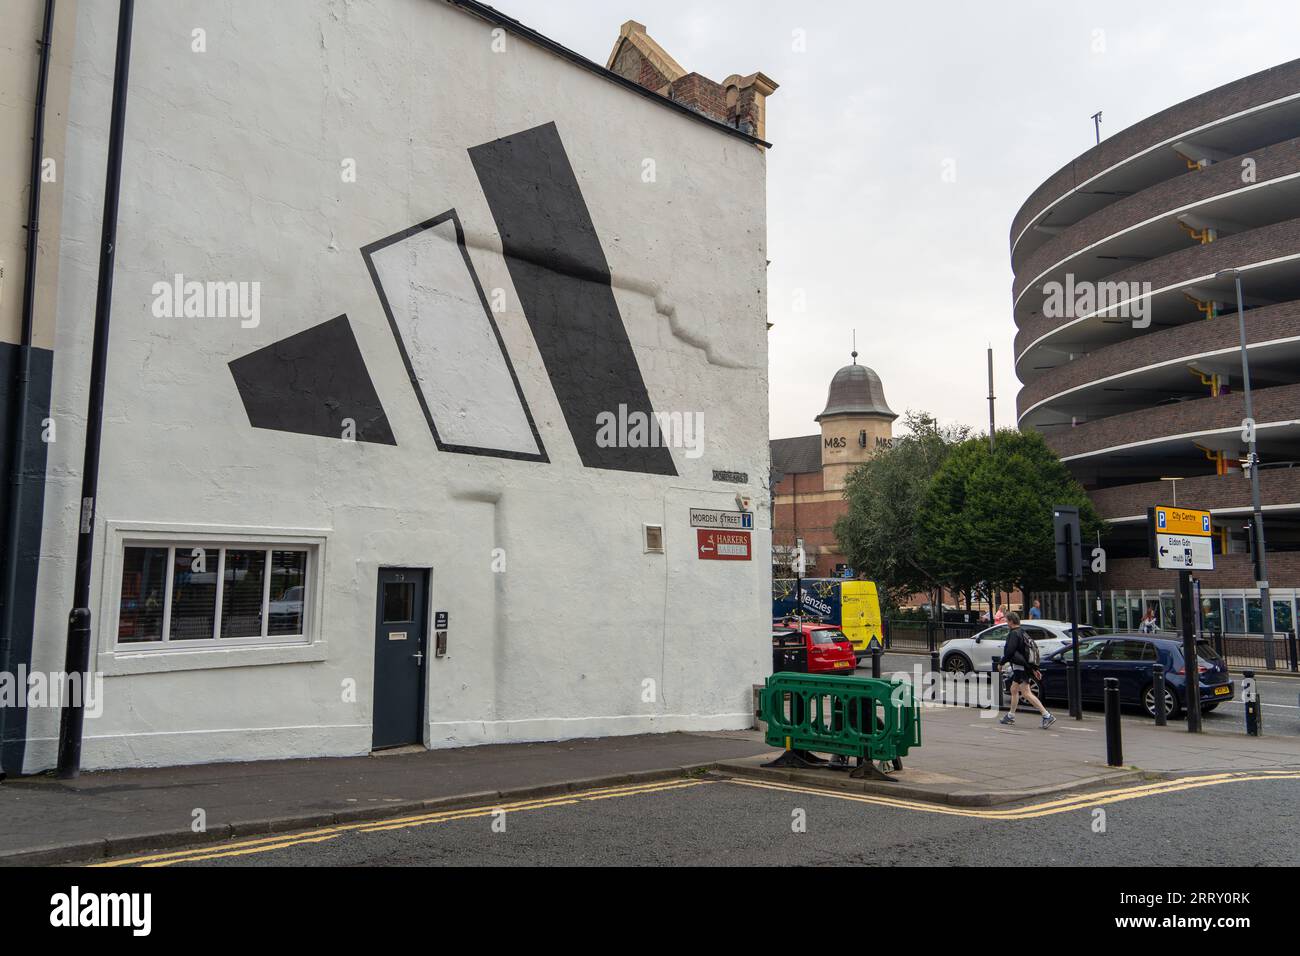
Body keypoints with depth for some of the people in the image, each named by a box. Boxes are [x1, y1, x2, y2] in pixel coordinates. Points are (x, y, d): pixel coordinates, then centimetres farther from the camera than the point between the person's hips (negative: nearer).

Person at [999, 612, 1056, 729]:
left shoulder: (1014, 634, -14)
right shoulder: (1023, 633, 16)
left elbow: (1009, 651, -23)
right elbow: (1032, 650, 19)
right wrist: (1034, 669, 21)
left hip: (1020, 667, -10)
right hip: (1025, 666, 10)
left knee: (1026, 693, -12)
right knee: (1013, 690, 19)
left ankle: (1047, 716, -17)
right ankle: (1010, 716, 29)